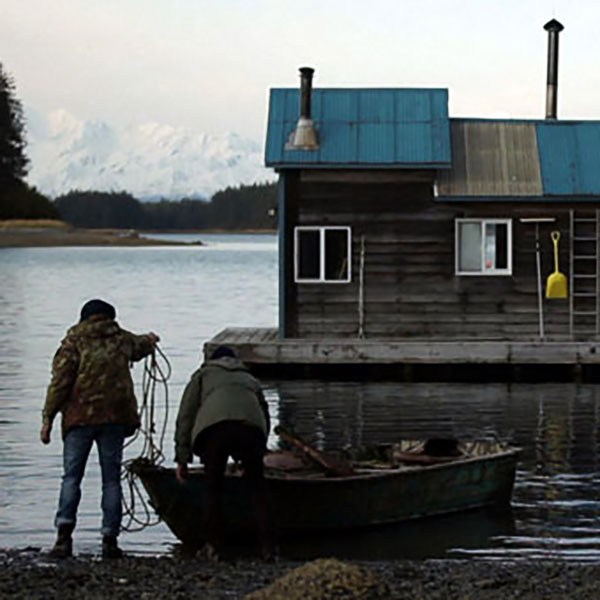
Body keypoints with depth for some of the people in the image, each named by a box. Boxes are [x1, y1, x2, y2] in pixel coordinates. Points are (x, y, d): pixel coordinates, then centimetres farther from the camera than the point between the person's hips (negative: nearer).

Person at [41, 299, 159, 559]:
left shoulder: (74, 342, 3)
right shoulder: (122, 339, 13)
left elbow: (60, 382, -6)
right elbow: (140, 346, 38)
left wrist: (48, 418, -4)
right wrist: (150, 340, 62)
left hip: (80, 418, -2)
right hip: (114, 418, 2)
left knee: (71, 476, 0)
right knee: (111, 479, 6)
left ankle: (64, 532, -16)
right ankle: (110, 539, 2)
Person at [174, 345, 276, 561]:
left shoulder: (202, 375, 34)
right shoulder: (249, 379, 41)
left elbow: (185, 416, 24)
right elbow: (265, 416, 39)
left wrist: (182, 458, 23)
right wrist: (254, 457, 47)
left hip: (214, 425, -2)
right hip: (251, 426, 2)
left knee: (213, 487, 13)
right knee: (257, 486, 12)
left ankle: (213, 546, 13)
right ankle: (268, 547, 6)